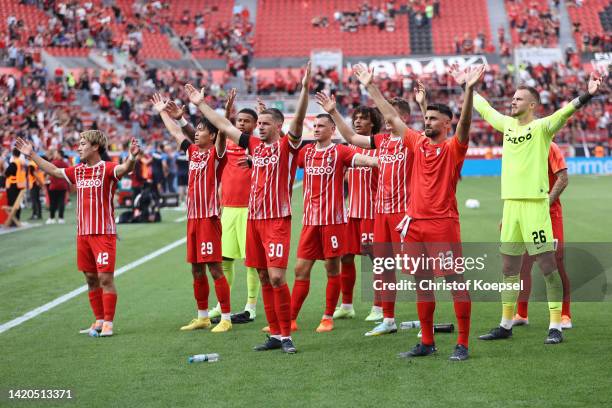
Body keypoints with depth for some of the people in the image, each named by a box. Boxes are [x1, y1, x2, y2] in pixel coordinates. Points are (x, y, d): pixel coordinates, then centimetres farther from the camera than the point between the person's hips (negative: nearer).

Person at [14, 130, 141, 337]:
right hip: (83, 233, 7)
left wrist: (131, 158, -49)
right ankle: (99, 321, 19)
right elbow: (54, 170, 26)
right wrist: (32, 155, 30)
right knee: (91, 278, 11)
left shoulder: (107, 168, -8)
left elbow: (124, 168, -27)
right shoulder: (77, 171, 13)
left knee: (105, 277, -7)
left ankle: (108, 323, -3)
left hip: (103, 233, -7)